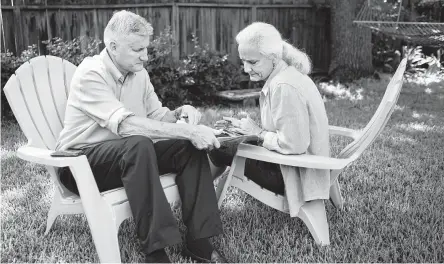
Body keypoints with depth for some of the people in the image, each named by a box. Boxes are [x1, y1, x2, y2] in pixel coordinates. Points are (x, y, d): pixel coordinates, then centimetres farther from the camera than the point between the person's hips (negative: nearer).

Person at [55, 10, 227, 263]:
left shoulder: (138, 72, 4)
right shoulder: (91, 74, -20)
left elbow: (157, 115, 9)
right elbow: (125, 124, -33)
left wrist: (180, 112, -15)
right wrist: (189, 131, -36)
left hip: (129, 153, 7)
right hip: (82, 162, -7)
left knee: (191, 147, -14)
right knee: (138, 144, -38)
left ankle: (198, 241, -16)